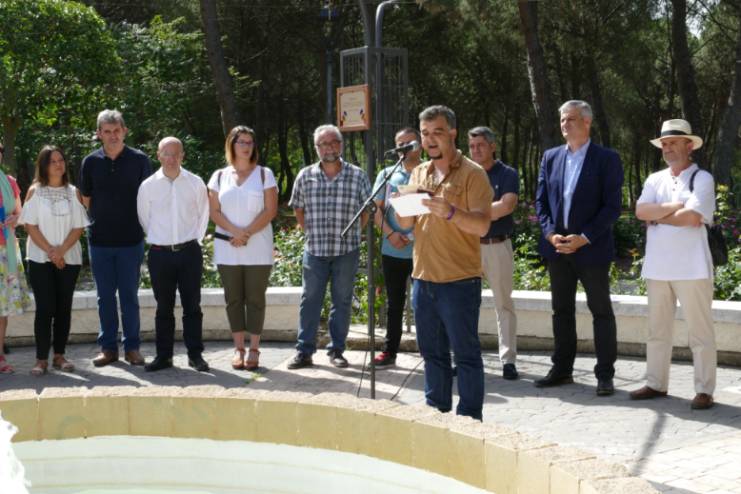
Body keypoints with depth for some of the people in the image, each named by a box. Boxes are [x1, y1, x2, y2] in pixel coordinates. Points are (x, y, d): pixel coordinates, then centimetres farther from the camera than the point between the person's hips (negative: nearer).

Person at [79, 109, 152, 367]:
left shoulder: (139, 160, -3)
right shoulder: (91, 162, 2)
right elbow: (86, 200, 10)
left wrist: (135, 223, 3)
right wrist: (103, 222, 8)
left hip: (131, 239, -2)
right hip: (100, 239, 2)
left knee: (129, 295, 4)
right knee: (105, 296, 8)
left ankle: (132, 347, 13)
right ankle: (108, 347, 16)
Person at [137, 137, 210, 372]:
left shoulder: (196, 183, 0)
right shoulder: (148, 186, -1)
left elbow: (203, 214, 10)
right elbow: (144, 219, 10)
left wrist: (194, 240, 9)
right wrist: (158, 241, 10)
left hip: (189, 252, 0)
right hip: (160, 254, 0)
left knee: (192, 306, 5)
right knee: (164, 307, 8)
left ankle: (195, 354, 12)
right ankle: (163, 355, 15)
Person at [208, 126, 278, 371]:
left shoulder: (264, 174, 4)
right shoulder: (219, 176, 9)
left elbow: (270, 210, -4)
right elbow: (214, 212, 3)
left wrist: (247, 233, -14)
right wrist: (235, 231, -14)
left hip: (258, 249, -2)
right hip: (227, 249, 2)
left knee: (255, 298, 0)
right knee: (233, 298, 5)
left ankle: (254, 349, 5)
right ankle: (238, 348, 11)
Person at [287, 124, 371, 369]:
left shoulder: (358, 176, -1)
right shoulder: (305, 176, 2)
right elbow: (298, 209, 13)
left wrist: (354, 233, 2)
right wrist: (309, 231, 8)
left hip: (347, 250, -1)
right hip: (314, 249, 1)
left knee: (342, 301, 7)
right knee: (310, 300, 4)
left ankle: (337, 350, 16)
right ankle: (304, 351, 9)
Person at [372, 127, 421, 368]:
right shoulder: (387, 175, 9)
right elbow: (377, 210, 8)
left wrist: (417, 234, -16)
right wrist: (391, 233, -10)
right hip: (392, 251, 3)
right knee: (394, 303, 11)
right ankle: (389, 352, 18)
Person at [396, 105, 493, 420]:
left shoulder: (472, 174, -6)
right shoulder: (418, 174, 13)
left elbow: (482, 226, -15)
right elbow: (406, 225, 15)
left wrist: (449, 211, -32)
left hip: (459, 281, -6)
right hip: (423, 279, 6)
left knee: (466, 355, 0)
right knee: (432, 353, 15)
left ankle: (469, 420, 7)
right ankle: (437, 413, 26)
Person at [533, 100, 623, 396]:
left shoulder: (607, 159, -5)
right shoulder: (550, 157, 9)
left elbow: (612, 206, -10)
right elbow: (541, 200, 9)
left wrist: (584, 238, -17)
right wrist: (550, 233, -6)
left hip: (592, 249, -5)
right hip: (557, 247, 5)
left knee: (601, 311, 3)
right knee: (561, 310, 12)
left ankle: (605, 375, 10)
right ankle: (562, 370, 21)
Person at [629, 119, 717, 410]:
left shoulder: (702, 179, -3)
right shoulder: (654, 180, 13)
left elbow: (693, 218, -17)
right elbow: (641, 211, -2)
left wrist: (657, 216, -6)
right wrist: (676, 205, -11)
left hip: (691, 267, -6)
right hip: (657, 266, 6)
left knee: (699, 331, 0)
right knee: (657, 329, 12)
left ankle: (704, 390, 6)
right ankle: (656, 384, 21)